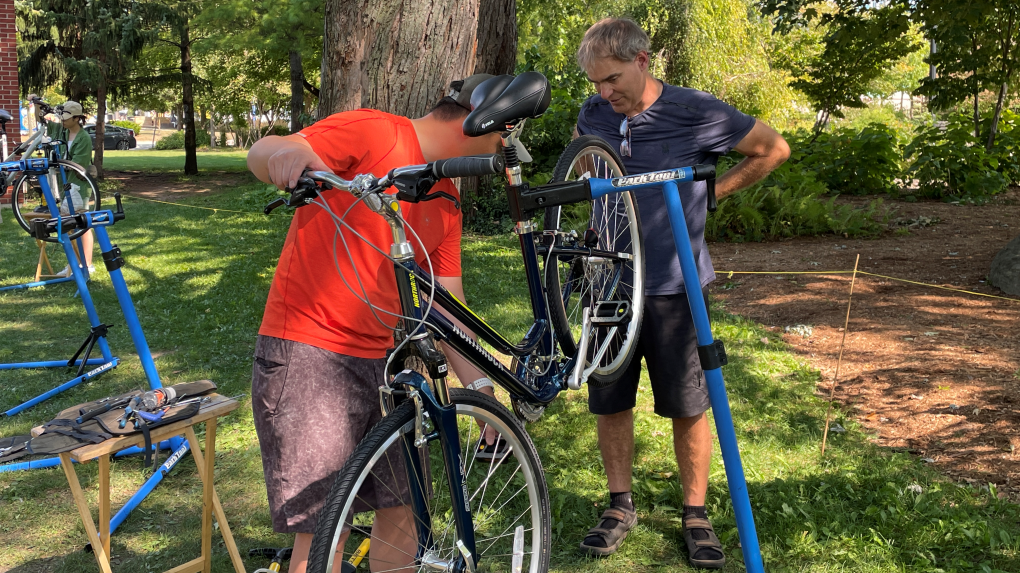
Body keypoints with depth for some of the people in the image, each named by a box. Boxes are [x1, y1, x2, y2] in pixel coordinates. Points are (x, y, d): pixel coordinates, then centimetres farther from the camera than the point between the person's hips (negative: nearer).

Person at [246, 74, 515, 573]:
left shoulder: (446, 200, 13)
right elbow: (260, 155, -17)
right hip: (308, 354, -7)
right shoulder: (373, 132, -9)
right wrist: (286, 152, -41)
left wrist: (483, 390, 3)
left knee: (401, 514, 12)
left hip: (381, 359, 8)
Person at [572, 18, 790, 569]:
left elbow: (773, 148, 3)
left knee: (687, 407, 5)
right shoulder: (594, 115, 2)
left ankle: (696, 514, 23)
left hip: (673, 286, -3)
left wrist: (711, 190, 1)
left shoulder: (695, 112, -10)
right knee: (610, 401, 10)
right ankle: (620, 505, 28)